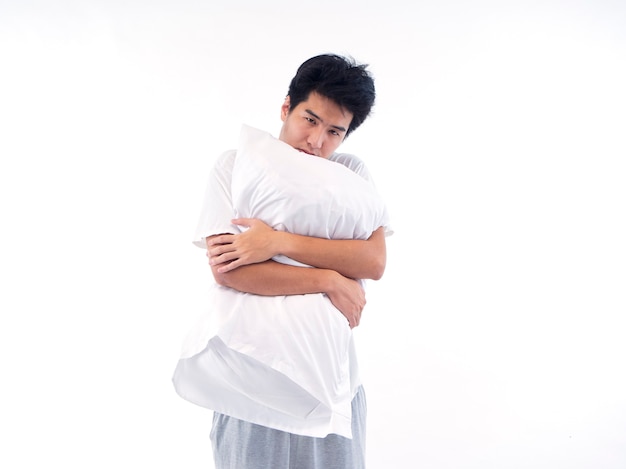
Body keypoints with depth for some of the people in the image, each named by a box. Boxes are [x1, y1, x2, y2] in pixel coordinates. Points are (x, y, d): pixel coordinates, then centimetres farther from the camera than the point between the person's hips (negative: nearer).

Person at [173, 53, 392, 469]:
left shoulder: (353, 174, 4)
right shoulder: (235, 165, -2)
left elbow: (375, 261, -11)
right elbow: (224, 269, -13)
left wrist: (277, 242, -19)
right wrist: (329, 281, -14)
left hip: (329, 365, 2)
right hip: (251, 363, -2)